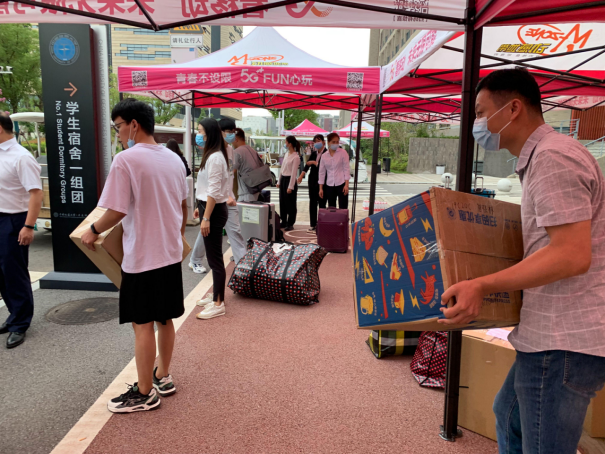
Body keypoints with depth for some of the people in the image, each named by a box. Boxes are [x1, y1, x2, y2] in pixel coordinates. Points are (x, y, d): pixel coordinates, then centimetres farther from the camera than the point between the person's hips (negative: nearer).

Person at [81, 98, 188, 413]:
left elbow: (116, 212, -17)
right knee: (165, 320, 18)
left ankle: (145, 393, 17)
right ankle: (163, 377, 33)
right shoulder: (174, 159, 6)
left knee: (143, 325, 4)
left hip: (142, 257, -7)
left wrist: (93, 231, 2)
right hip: (171, 254, 7)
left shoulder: (125, 160, -16)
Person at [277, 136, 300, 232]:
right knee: (282, 202, 12)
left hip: (290, 180, -8)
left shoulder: (296, 157, -13)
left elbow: (294, 172, -16)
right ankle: (284, 222, 23)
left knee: (290, 204, 1)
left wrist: (290, 186, -18)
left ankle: (290, 224, 10)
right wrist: (279, 181, 16)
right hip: (283, 179, 8)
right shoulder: (287, 154, 11)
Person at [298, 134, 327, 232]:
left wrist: (314, 162, -10)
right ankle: (313, 225, 16)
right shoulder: (313, 153, 10)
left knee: (322, 204, -1)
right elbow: (308, 164, 9)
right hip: (313, 181, 6)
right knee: (312, 203, 9)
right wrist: (302, 175, -1)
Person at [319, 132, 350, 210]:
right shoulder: (324, 156, 6)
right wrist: (321, 188, 5)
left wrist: (346, 185, -11)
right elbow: (322, 172, 9)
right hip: (329, 185, 3)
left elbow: (346, 169, -4)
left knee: (343, 208, -3)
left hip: (341, 184, -3)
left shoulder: (343, 153, -2)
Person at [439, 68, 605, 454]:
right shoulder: (540, 157, 15)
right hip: (554, 334, 11)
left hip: (565, 341, -11)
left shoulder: (553, 158, -17)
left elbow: (572, 255, -25)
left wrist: (483, 285, -28)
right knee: (509, 415, 26)